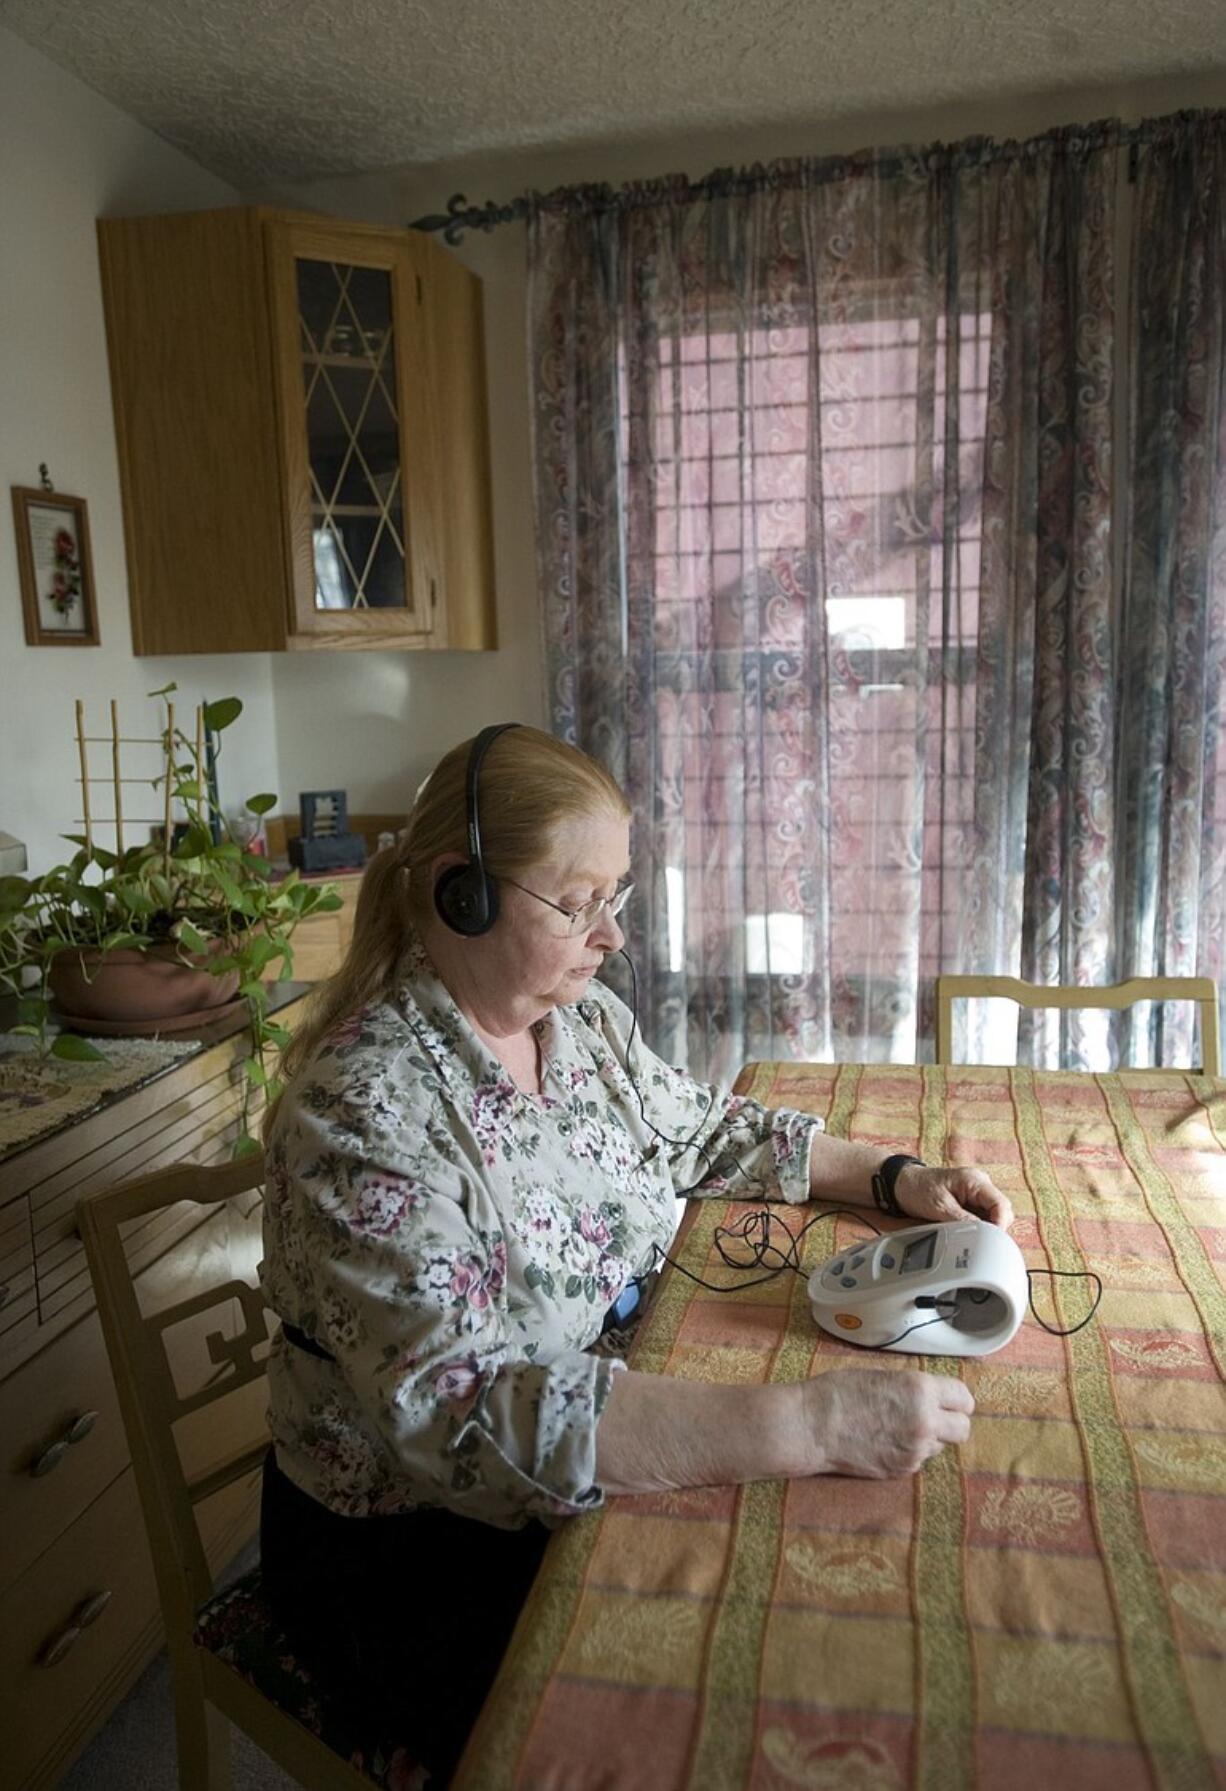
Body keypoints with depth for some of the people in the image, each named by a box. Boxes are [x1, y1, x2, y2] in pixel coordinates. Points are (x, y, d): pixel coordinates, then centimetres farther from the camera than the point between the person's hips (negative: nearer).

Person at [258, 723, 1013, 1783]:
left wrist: (893, 1176, -1)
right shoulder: (365, 1110, -27)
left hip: (608, 1463, 6)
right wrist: (812, 1425, -39)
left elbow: (705, 1132, 13)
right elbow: (468, 1416, -35)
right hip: (419, 1549, -6)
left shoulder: (586, 1018, -3)